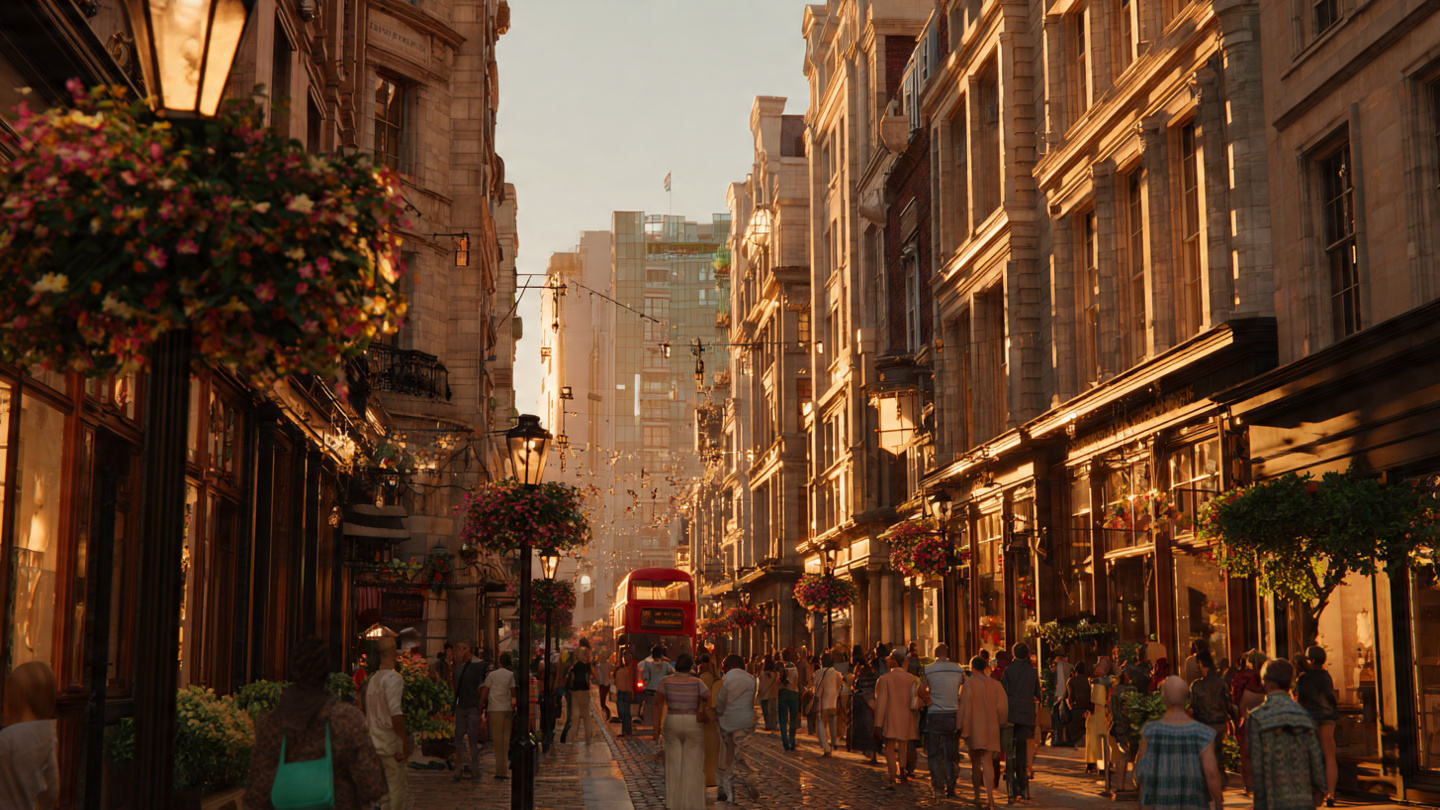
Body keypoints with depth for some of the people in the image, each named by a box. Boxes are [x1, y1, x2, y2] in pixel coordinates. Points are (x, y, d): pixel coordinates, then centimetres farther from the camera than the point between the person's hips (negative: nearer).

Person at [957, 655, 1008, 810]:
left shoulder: (970, 683, -8)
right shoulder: (995, 684, 2)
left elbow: (964, 706, -11)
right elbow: (1002, 707, 1)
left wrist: (962, 727, -6)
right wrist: (998, 724, 15)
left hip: (974, 728, -2)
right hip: (991, 728, 2)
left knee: (975, 762, 12)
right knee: (987, 762, 1)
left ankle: (977, 796, 18)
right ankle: (990, 795, -15)